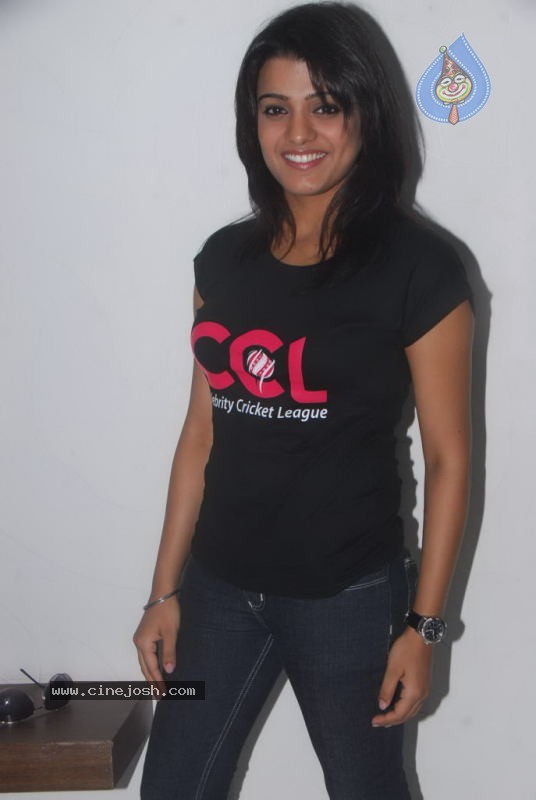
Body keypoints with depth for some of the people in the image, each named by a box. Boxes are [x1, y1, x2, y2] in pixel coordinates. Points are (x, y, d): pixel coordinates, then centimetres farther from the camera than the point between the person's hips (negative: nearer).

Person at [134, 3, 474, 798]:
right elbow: (202, 433, 6)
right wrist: (164, 589, 8)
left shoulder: (418, 266, -11)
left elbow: (448, 458, -9)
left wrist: (422, 624, -8)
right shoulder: (225, 257, 3)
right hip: (220, 586, 5)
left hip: (348, 597, -4)